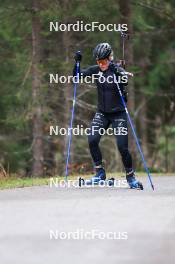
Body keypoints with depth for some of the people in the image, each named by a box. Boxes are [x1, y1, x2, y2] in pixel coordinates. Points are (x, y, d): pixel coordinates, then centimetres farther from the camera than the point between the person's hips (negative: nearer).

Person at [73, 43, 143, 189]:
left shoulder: (117, 69, -12)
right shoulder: (95, 70, 0)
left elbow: (125, 80, -31)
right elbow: (78, 76, -2)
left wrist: (116, 71, -48)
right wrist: (77, 62, -18)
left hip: (118, 113, -4)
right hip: (102, 113, 4)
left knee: (122, 146, -9)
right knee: (92, 140, -14)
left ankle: (130, 176, 11)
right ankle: (100, 173, -1)